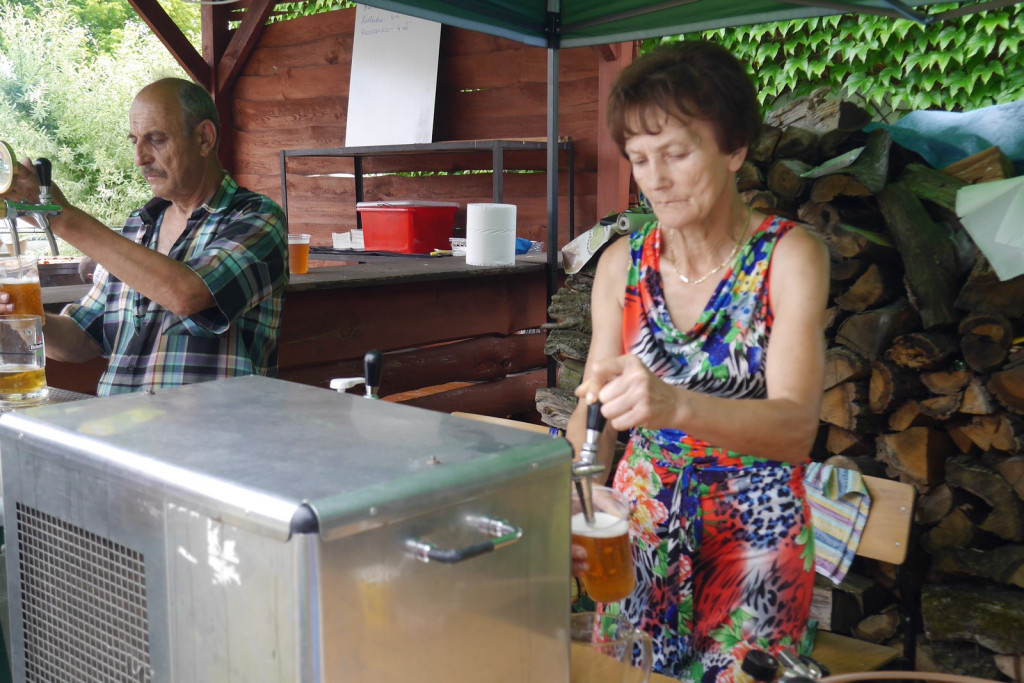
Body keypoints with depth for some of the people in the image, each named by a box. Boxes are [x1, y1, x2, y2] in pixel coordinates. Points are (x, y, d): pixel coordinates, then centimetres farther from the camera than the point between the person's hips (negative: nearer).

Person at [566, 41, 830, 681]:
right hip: (644, 520, 3)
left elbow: (796, 428, -24)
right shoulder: (623, 262, -3)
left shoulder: (789, 256, -13)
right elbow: (593, 413, -3)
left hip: (755, 531, -3)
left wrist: (676, 405, -43)